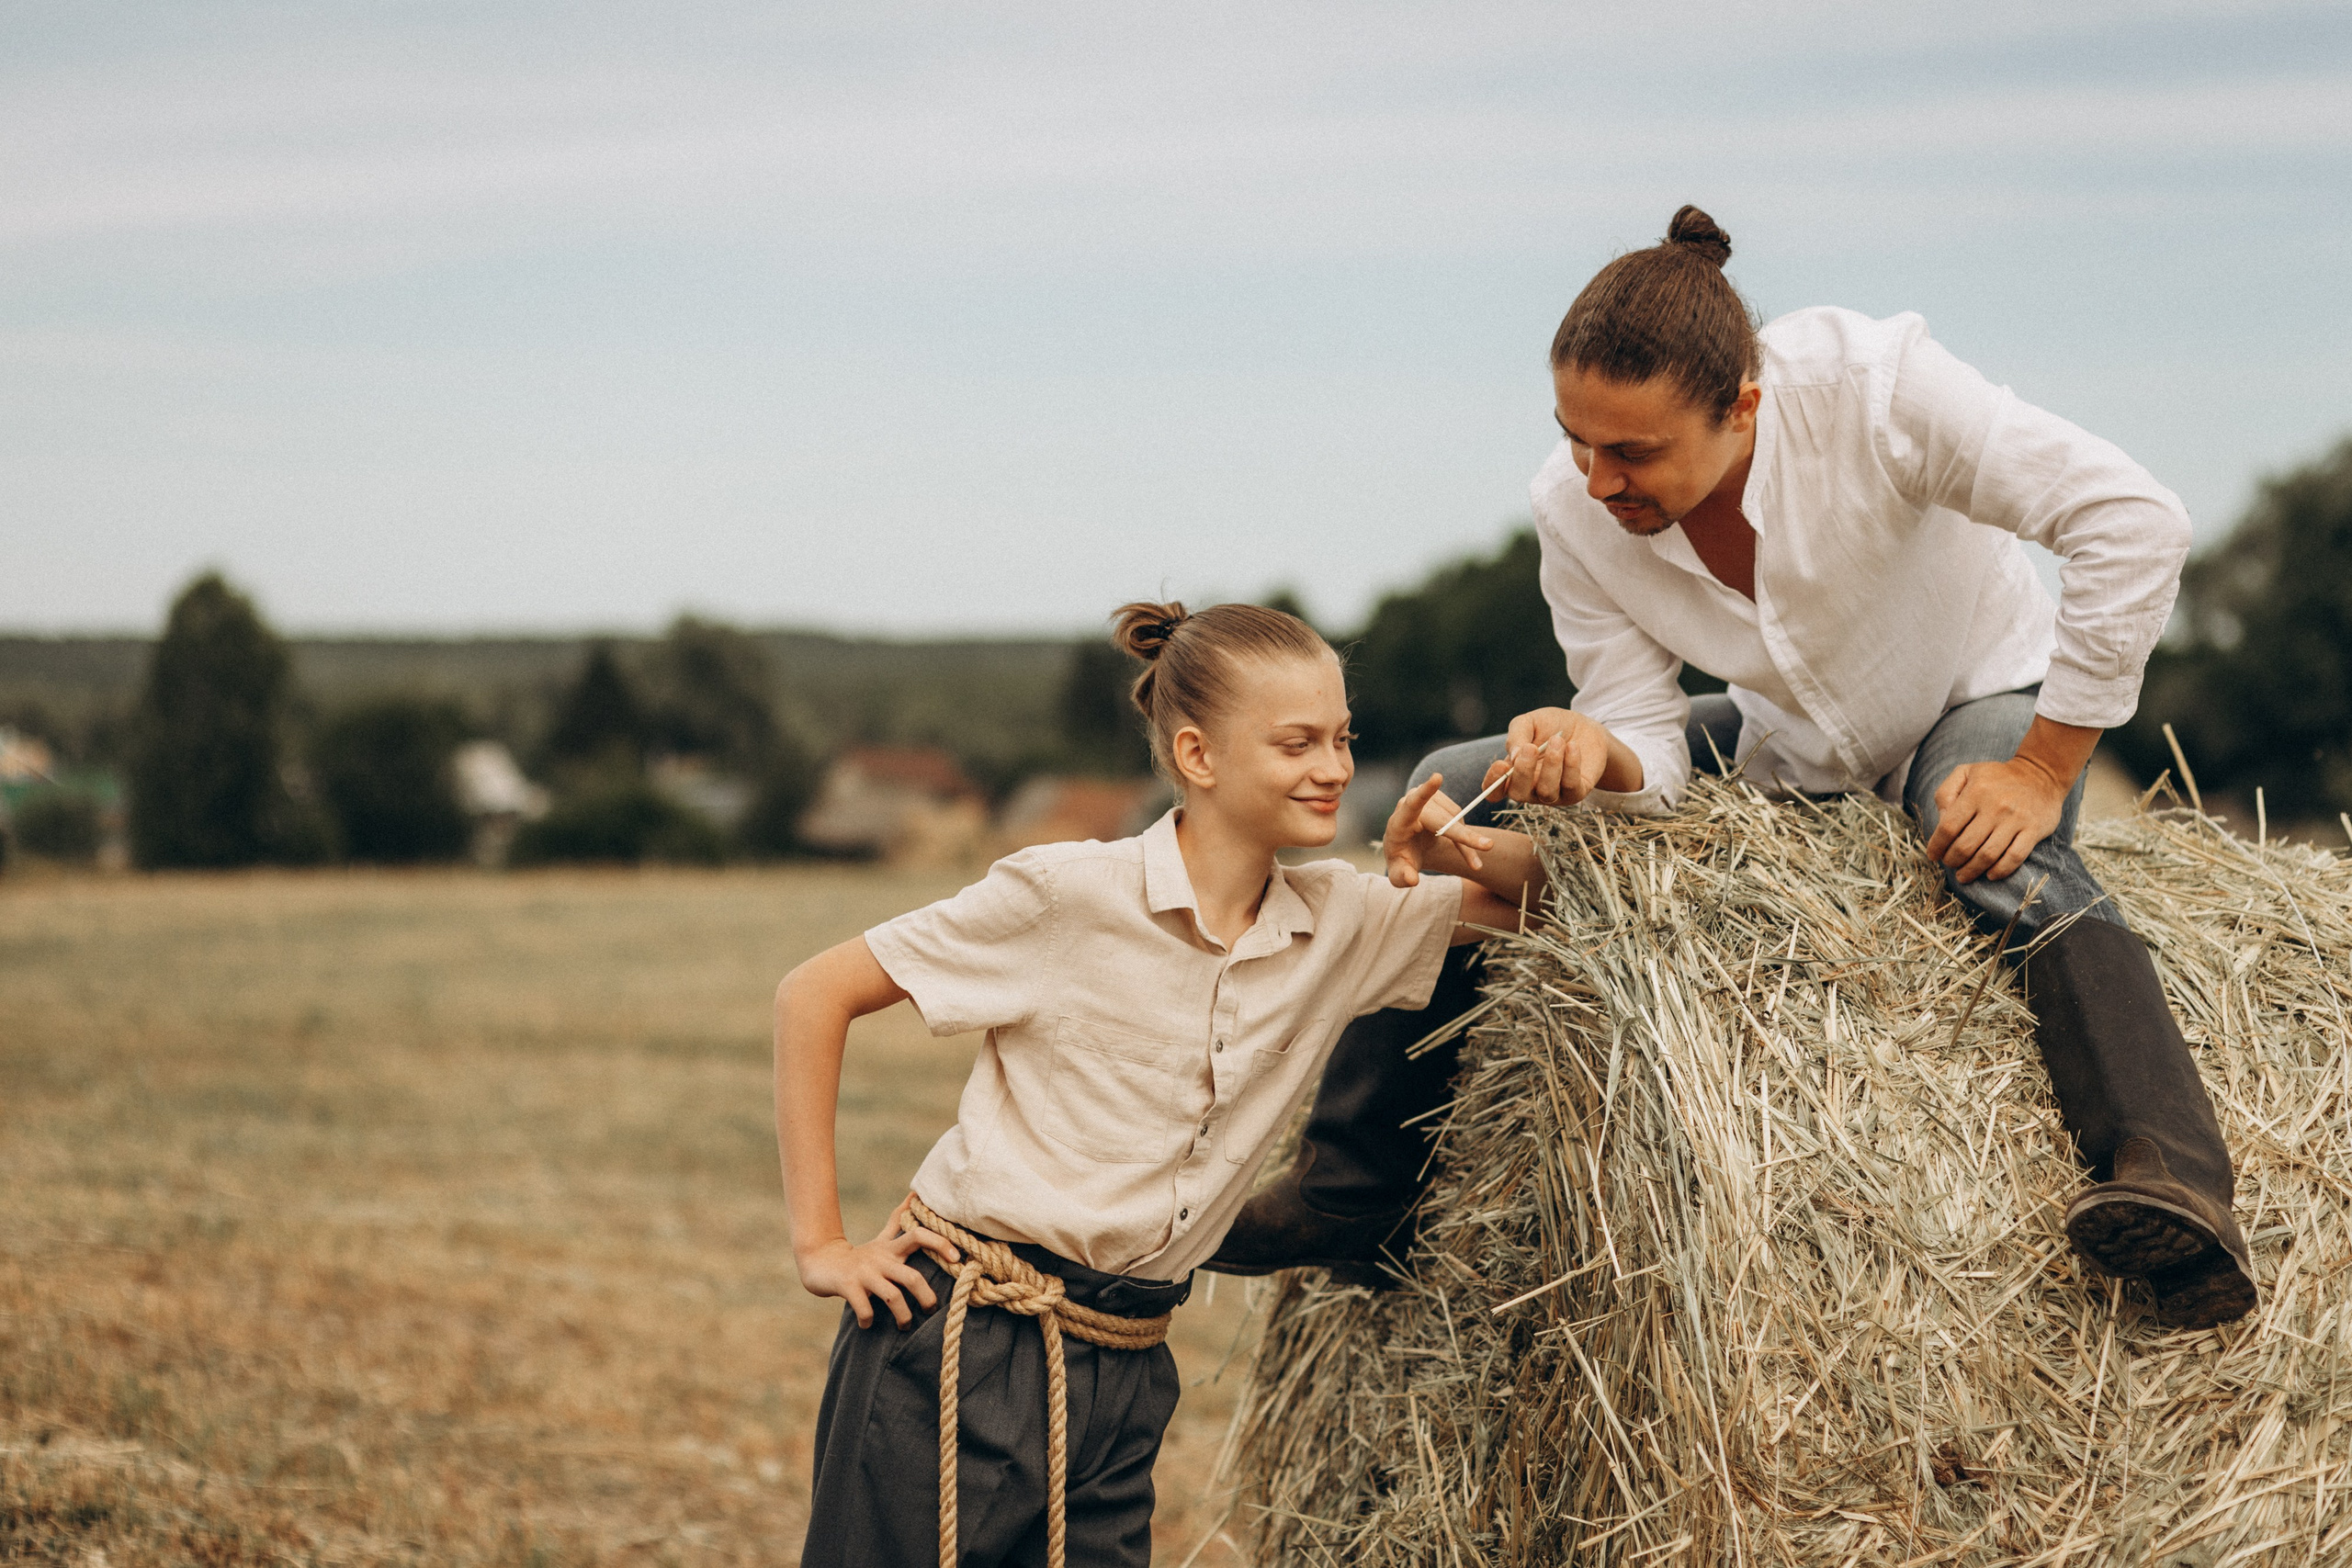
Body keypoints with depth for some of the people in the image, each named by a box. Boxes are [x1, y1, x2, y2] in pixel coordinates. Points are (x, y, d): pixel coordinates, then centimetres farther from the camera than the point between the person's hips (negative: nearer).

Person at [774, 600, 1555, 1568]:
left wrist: (1456, 852, -6)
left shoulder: (1343, 925, 5)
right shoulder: (1067, 895, -11)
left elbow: (1536, 898, 16)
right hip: (962, 1351, -5)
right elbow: (815, 995, -6)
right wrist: (818, 1242, -8)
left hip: (1123, 1378, 5)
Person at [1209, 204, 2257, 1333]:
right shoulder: (1572, 511, -21)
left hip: (1981, 701, -4)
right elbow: (1650, 757, -17)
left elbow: (2133, 520, -35)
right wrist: (1597, 755, -43)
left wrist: (2042, 769, -30)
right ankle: (1352, 1190, 0)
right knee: (1454, 796, -8)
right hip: (1788, 750, 5)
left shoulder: (1871, 389, -35)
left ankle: (2173, 1184, -53)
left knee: (2002, 854, -41)